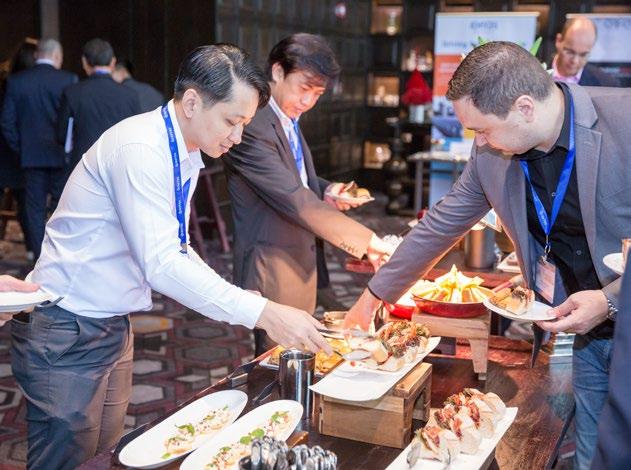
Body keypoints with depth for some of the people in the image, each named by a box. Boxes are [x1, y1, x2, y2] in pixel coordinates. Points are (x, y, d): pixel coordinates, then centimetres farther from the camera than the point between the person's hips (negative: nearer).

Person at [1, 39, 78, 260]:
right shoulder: (69, 80, -8)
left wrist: (20, 149, 11)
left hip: (31, 156, 2)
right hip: (61, 156, -2)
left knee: (35, 209, 8)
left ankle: (40, 258, 10)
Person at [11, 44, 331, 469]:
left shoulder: (185, 154, 6)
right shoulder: (140, 150, -24)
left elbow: (175, 249, 15)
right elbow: (161, 265, -32)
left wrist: (240, 300, 1)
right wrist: (261, 313, -33)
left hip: (113, 324, 9)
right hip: (68, 331, -9)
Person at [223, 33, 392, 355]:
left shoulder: (289, 118, 10)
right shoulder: (252, 126, -22)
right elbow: (293, 200, -28)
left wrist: (327, 191, -1)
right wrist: (366, 239, -28)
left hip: (303, 260, 10)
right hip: (273, 267, -10)